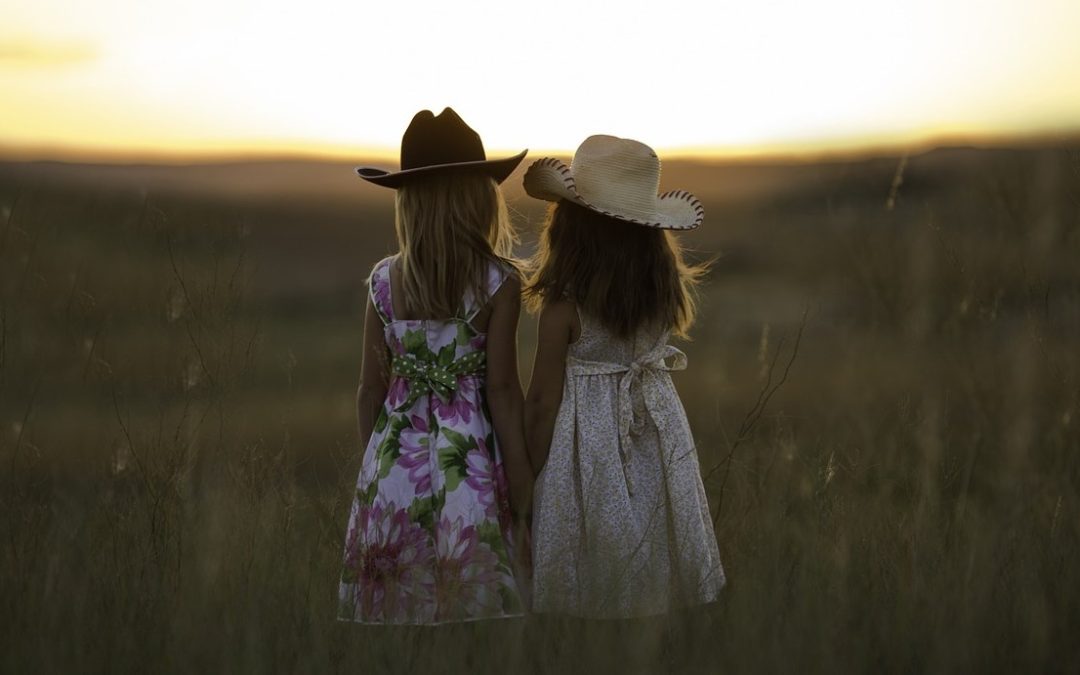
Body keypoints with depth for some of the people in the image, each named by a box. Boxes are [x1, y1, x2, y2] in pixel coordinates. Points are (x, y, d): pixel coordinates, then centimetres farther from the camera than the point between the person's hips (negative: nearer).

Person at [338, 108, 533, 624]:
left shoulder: (384, 280, -1)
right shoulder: (498, 281, -9)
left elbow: (371, 386, 3)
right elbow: (501, 387, -8)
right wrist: (520, 471, 1)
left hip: (396, 458, 3)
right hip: (469, 459, -3)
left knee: (399, 601, 10)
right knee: (468, 598, 5)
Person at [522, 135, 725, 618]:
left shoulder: (564, 304, -17)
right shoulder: (662, 290, -4)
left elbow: (543, 400, -11)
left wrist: (530, 476, 0)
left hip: (588, 439, -5)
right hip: (658, 436, 5)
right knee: (653, 571, 15)